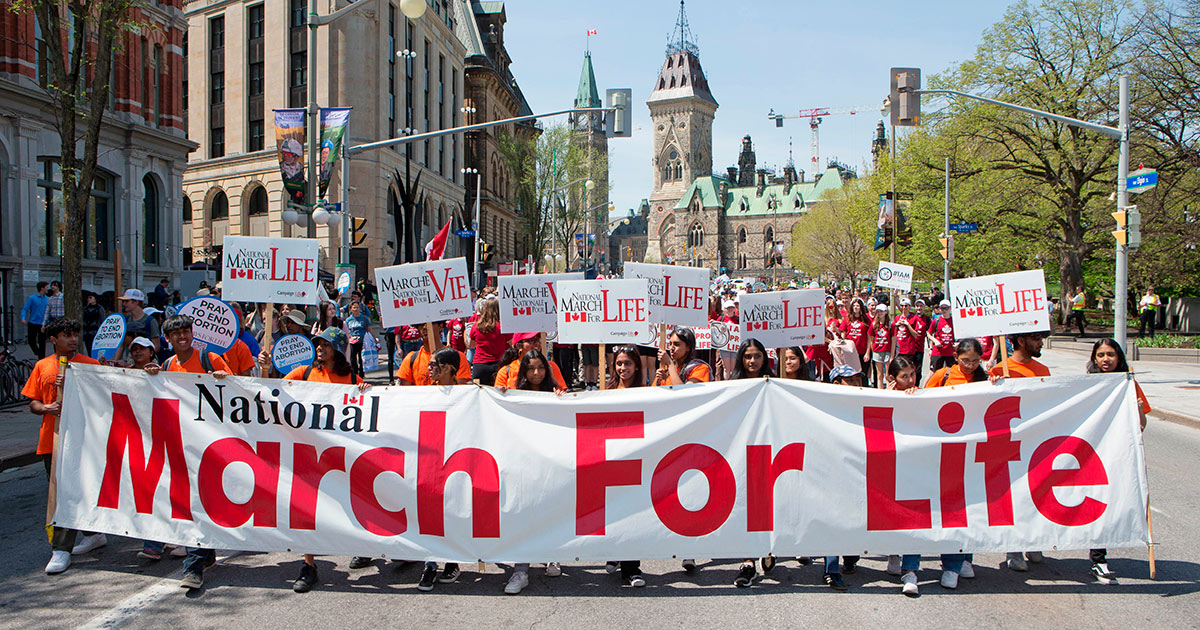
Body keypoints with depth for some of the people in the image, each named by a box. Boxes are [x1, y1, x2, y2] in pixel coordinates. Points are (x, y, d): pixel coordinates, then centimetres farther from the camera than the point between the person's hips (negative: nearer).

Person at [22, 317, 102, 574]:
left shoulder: (90, 365, 0)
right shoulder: (42, 366, 11)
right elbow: (33, 403, 13)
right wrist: (47, 408, -9)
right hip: (50, 438, 5)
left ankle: (61, 550, -6)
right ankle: (94, 534, 28)